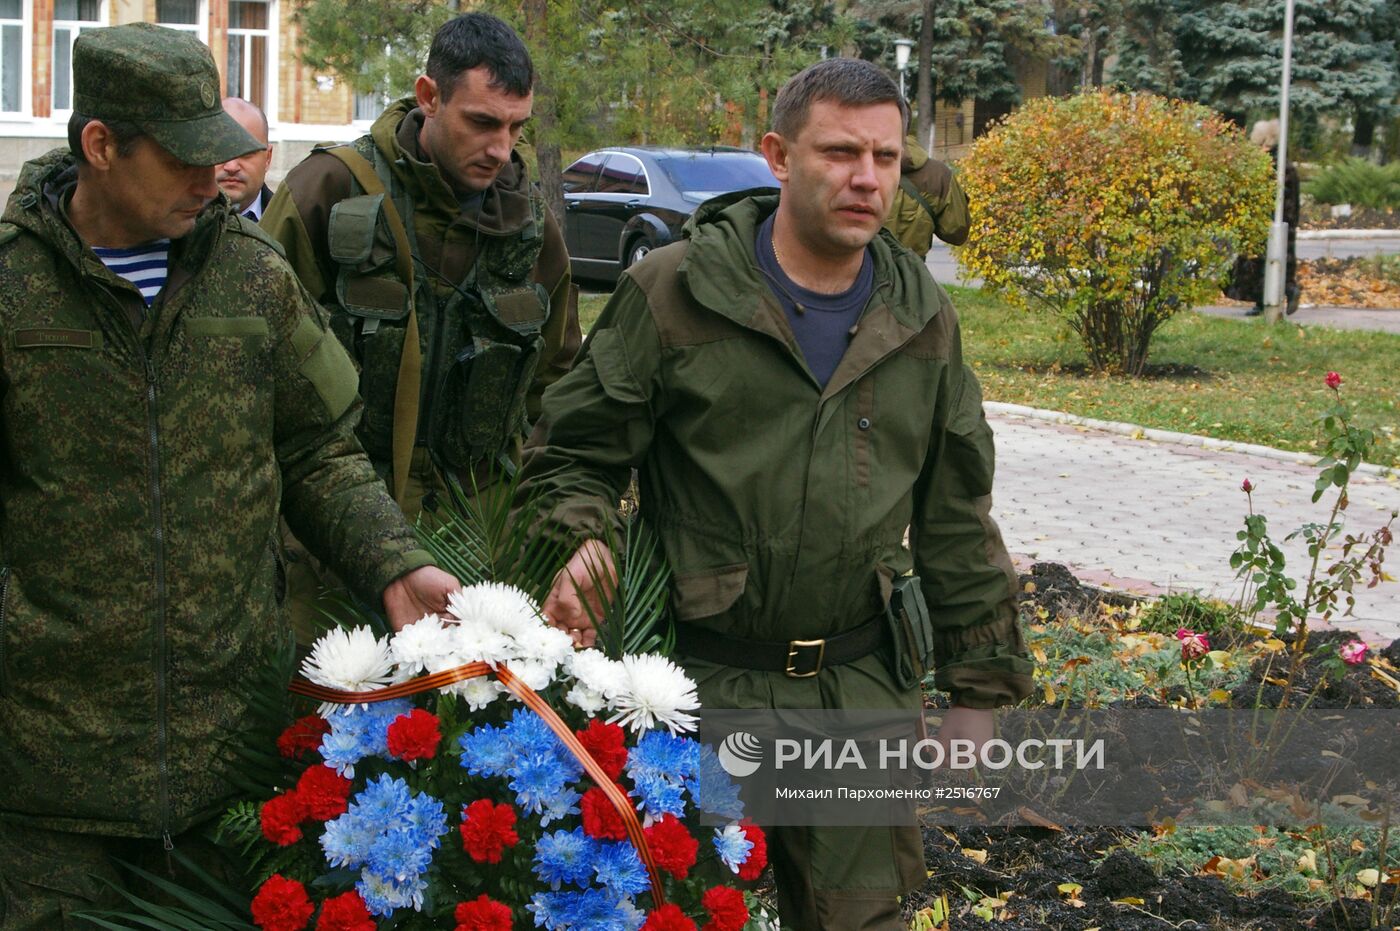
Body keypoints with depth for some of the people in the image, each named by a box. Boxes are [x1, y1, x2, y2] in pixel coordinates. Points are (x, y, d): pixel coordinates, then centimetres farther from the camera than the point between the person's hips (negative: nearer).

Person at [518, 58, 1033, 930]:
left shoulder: (923, 318, 7)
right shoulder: (674, 292, -5)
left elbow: (958, 520, 13)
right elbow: (574, 453, 1)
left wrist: (979, 687, 13)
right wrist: (581, 546, -19)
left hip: (862, 690, 3)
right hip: (702, 683, -3)